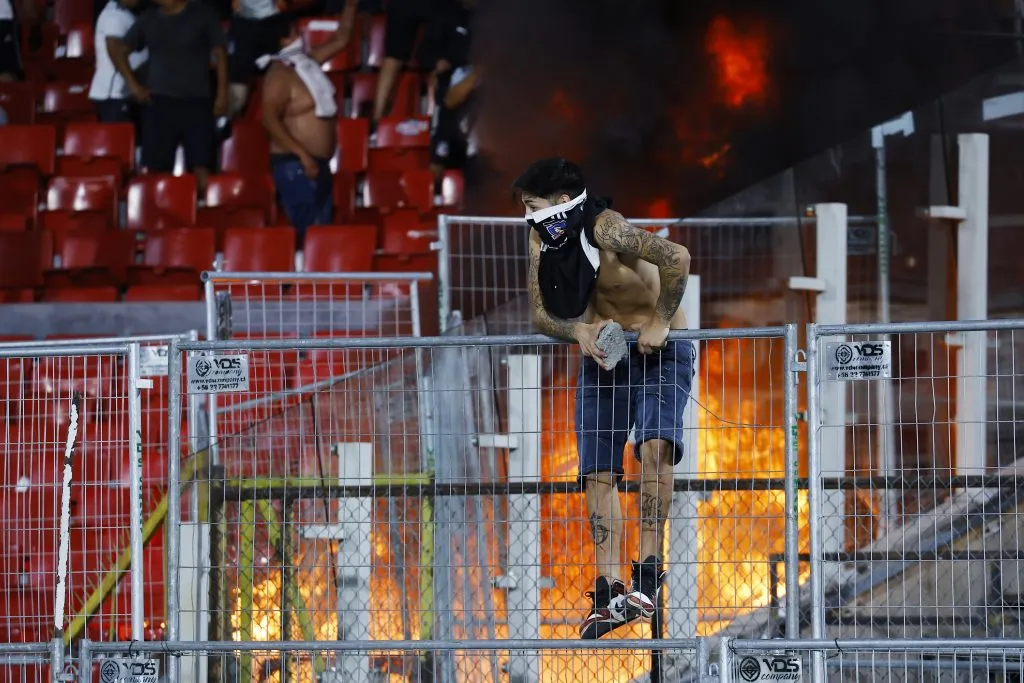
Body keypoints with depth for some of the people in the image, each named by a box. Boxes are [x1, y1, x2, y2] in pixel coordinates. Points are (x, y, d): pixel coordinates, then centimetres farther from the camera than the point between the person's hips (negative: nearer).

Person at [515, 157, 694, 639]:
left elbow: (676, 257, -39)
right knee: (598, 472, 1)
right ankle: (609, 592, 4)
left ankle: (648, 573, -25)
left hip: (659, 351, -7)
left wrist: (659, 322, -30)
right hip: (602, 354, 7)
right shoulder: (543, 240, -2)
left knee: (656, 445, -28)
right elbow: (541, 314, 2)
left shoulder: (605, 229, -26)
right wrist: (576, 330, -19)